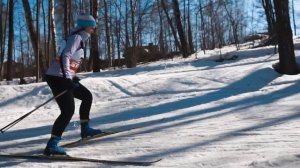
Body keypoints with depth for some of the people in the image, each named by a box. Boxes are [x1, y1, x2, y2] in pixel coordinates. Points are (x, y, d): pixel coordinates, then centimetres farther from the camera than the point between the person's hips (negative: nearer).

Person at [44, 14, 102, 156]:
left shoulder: (79, 38, 18)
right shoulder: (76, 37, -11)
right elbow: (64, 57, -25)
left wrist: (72, 77, 30)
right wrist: (67, 77, -35)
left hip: (64, 77, 10)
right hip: (57, 78, -10)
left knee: (87, 96, 19)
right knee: (68, 110, -19)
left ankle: (85, 129, 29)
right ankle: (51, 145, -19)